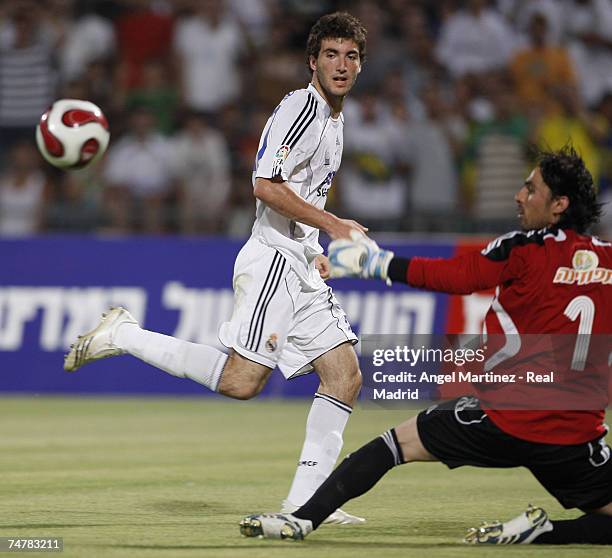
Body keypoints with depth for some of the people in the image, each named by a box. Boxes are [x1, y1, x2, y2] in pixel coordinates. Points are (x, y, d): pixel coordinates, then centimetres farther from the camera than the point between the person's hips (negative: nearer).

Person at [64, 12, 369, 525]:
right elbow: (266, 185, -20)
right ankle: (123, 335, -6)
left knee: (345, 375, 1)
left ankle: (306, 500, 3)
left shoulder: (333, 119, 21)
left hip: (301, 269, 10)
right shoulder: (301, 107, -10)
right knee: (240, 382, -19)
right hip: (272, 261, -10)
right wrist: (333, 225, -16)